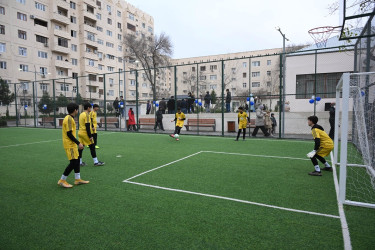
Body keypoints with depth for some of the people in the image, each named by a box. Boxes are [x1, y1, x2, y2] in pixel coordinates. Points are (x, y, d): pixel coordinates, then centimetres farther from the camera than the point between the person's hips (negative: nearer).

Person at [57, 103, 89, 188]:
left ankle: (78, 179, 22)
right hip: (70, 145, -10)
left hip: (72, 145, 10)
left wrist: (77, 143, 21)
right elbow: (69, 134, -21)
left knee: (77, 160, 14)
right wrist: (78, 143, -19)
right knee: (73, 163, -6)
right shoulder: (69, 119, -17)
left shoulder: (69, 118, 13)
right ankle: (62, 180, 4)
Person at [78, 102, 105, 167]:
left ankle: (80, 162, 16)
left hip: (80, 132, 9)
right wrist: (90, 136, -18)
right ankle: (96, 162, 3)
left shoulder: (81, 114, 13)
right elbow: (87, 126, -19)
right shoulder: (87, 115, -14)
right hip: (85, 133, -9)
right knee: (92, 147, -1)